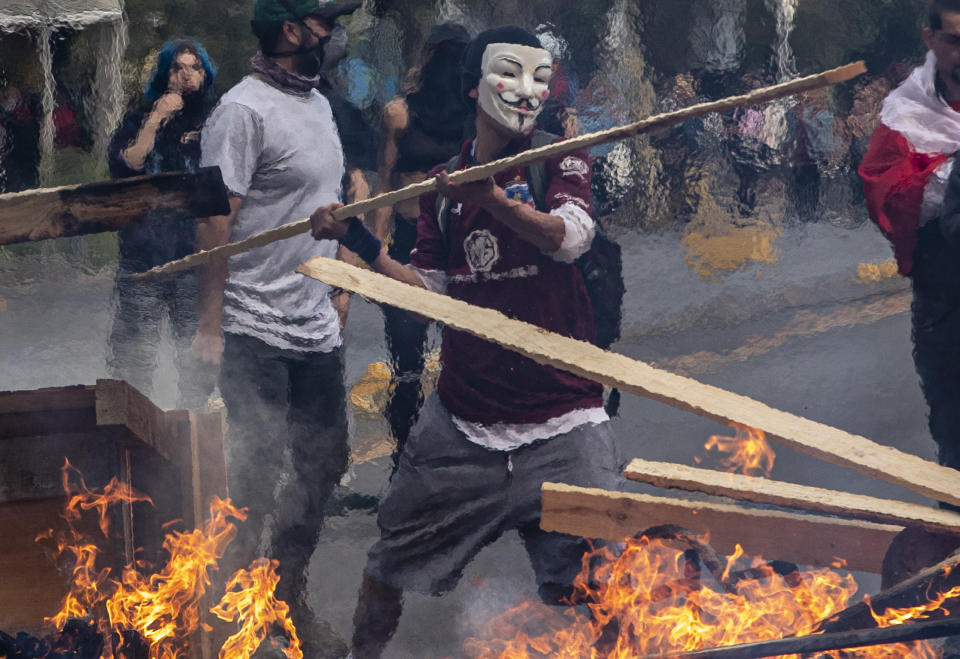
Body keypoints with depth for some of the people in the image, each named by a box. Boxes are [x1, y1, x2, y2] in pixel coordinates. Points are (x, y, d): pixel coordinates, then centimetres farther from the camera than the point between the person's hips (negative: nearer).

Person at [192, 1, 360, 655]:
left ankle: (290, 597, 28)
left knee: (323, 465, 13)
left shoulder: (319, 105, 14)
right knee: (258, 479, -4)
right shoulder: (245, 110, -14)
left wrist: (340, 287, 17)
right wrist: (210, 326, -19)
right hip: (257, 332, -8)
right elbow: (216, 221, -17)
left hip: (317, 330, 8)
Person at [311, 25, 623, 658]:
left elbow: (570, 237, -18)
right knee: (392, 560, 13)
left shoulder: (561, 158, 1)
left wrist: (494, 199, -34)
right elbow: (432, 291, 10)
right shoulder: (443, 182, 11)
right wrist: (361, 243, -3)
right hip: (462, 416, 4)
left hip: (561, 421, -3)